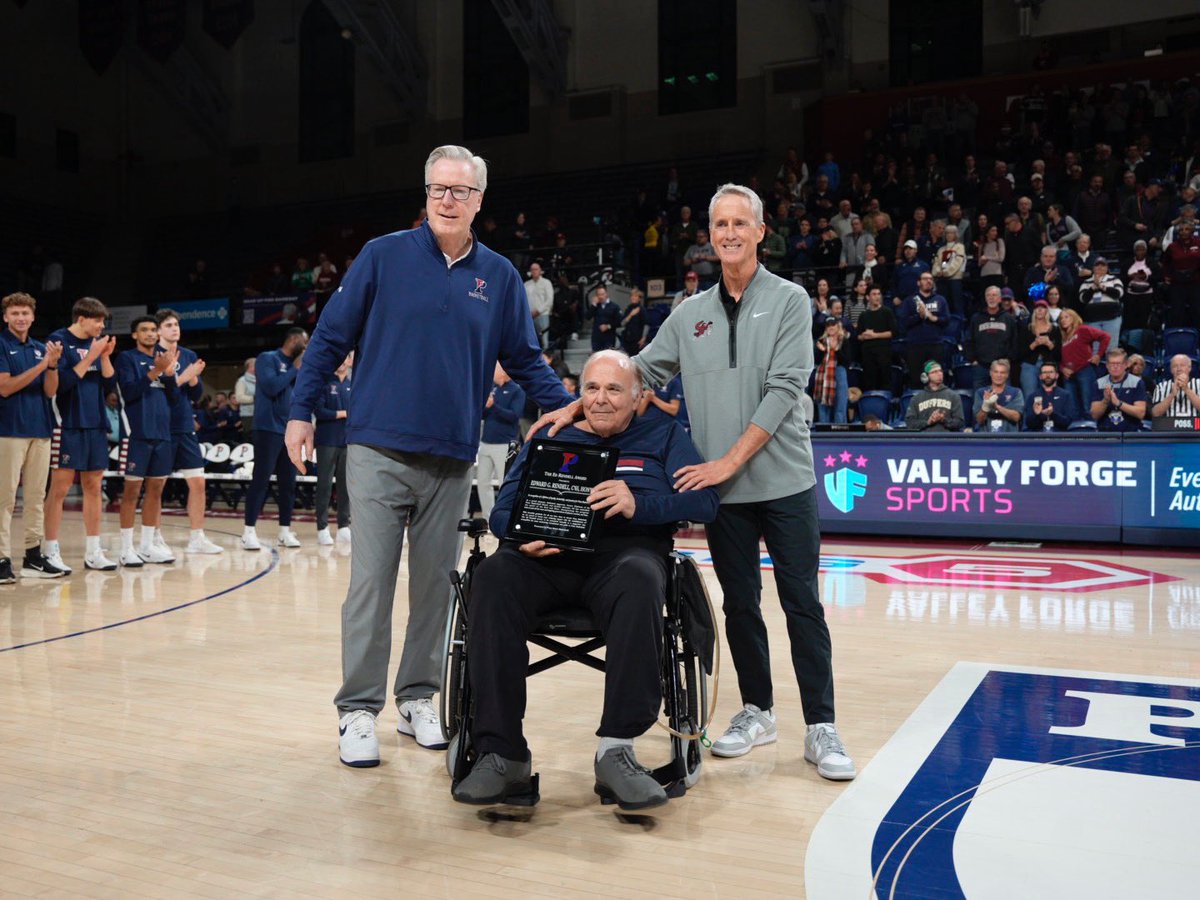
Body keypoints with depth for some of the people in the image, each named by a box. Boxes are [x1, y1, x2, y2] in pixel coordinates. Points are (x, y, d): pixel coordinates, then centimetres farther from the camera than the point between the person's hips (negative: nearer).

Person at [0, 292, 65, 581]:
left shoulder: (41, 348, 11)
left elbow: (50, 391, 6)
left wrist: (53, 364, -12)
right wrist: (42, 365, -17)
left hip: (40, 430, 5)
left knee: (36, 496, 8)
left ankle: (33, 556, 14)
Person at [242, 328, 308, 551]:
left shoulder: (297, 365, 16)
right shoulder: (268, 359, -4)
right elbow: (270, 386, -19)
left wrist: (329, 372, 6)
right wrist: (295, 369, -10)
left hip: (291, 432, 7)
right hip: (269, 430, -7)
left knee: (288, 482, 7)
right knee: (260, 480, -6)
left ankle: (285, 531, 13)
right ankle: (249, 531, -2)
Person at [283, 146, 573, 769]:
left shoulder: (499, 276, 8)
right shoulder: (384, 255, 2)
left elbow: (526, 361, 12)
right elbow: (331, 337, 4)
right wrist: (300, 411, 0)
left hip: (452, 459, 3)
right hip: (380, 451, -2)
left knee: (435, 585, 9)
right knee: (371, 582, -2)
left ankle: (417, 700, 23)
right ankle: (358, 709, 9)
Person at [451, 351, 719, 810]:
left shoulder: (663, 435, 20)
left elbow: (704, 500, 3)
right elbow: (502, 510, 15)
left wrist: (638, 505, -16)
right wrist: (522, 537, -11)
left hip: (625, 552, -1)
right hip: (549, 557, 2)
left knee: (640, 578, -38)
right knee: (493, 575, -32)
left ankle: (616, 750, -34)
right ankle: (501, 755, -30)